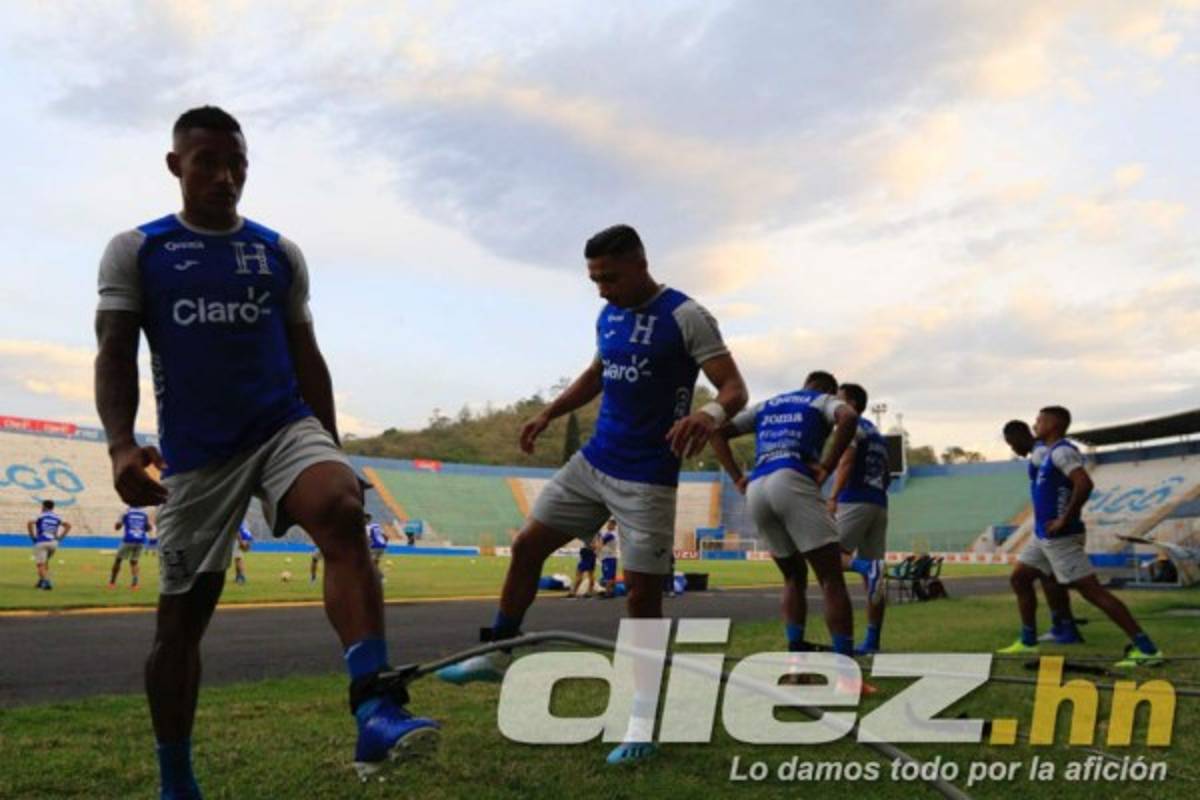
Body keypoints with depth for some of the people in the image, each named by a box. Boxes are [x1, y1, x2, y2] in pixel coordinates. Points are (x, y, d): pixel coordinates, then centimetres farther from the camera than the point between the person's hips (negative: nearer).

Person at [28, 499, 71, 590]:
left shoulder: (40, 516, 3)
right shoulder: (57, 518, 13)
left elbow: (29, 523, -14)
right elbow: (68, 525, 8)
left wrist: (32, 536, -5)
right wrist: (60, 537, 8)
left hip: (41, 542, -4)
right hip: (53, 543, 4)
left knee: (40, 564, -5)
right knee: (45, 561, 27)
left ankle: (46, 582, -23)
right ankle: (41, 581, 25)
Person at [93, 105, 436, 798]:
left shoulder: (281, 253, 11)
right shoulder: (134, 251, 5)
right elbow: (116, 354, -2)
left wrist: (332, 449, 13)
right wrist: (121, 443, -19)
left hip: (285, 426, 1)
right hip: (195, 452, -1)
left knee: (343, 513, -31)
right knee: (182, 616, 7)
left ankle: (376, 713, -40)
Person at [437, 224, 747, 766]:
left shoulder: (685, 316, -14)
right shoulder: (607, 317, 8)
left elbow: (734, 388, -20)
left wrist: (711, 414, -42)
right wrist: (549, 415, 19)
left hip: (647, 478, -7)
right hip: (592, 462, 7)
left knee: (642, 591, -5)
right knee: (527, 545, 8)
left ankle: (642, 722, 7)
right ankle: (500, 653, 26)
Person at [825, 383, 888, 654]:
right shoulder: (876, 434, 25)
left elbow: (846, 461, -17)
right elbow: (887, 476, 25)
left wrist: (832, 497, -25)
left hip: (854, 500, -8)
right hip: (879, 503, 8)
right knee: (871, 573, 5)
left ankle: (867, 568, -33)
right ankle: (872, 641, 3)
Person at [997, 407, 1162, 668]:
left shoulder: (1062, 452, -17)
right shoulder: (1045, 452, 13)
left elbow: (1084, 484, -31)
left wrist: (1065, 520, -24)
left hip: (1060, 537, -10)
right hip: (1043, 534, 10)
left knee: (1092, 590, -9)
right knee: (1019, 579, 16)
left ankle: (1146, 649, -6)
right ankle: (1028, 642, 23)